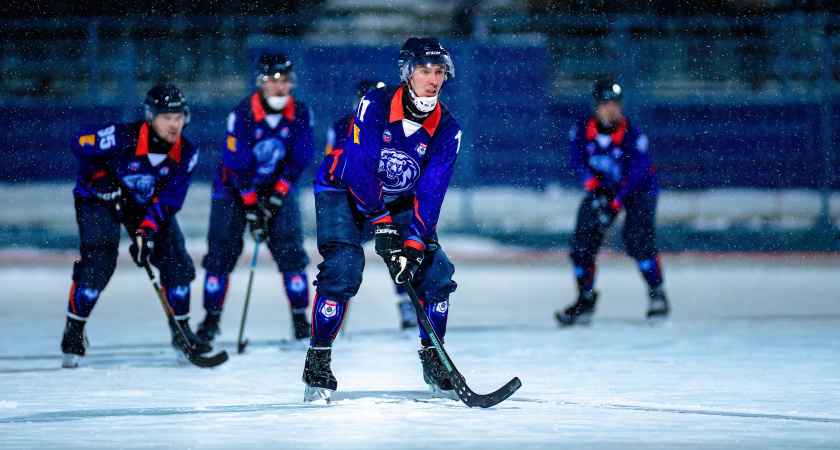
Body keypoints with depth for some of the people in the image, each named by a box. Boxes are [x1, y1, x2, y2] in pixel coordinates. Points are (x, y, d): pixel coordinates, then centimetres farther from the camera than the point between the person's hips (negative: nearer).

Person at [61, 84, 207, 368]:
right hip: (98, 198, -4)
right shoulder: (122, 137, -32)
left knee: (175, 259, -6)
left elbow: (169, 198, -18)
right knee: (98, 260, -20)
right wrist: (100, 178, -19)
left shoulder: (186, 153, -19)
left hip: (148, 204, 4)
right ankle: (74, 330, -7)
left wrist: (147, 231, -29)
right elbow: (80, 143, -18)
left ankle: (182, 331, 9)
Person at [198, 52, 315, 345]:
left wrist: (277, 195, -14)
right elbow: (237, 164, -19)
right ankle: (212, 318, 6)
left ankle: (300, 317, -2)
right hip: (235, 188, -2)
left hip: (279, 188, 2)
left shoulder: (300, 114, -12)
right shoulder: (242, 115, -22)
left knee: (289, 248, -10)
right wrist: (252, 208, -19)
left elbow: (300, 159, -7)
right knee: (222, 250, -6)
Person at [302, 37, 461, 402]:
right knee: (343, 267, -23)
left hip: (400, 200, 4)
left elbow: (430, 191, -19)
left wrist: (414, 242, -30)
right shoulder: (375, 106, -26)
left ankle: (434, 361, 8)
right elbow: (360, 169, -29)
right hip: (344, 190, -4)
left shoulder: (446, 129, -15)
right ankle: (318, 361, -13)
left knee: (435, 270, -8)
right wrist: (382, 224, -34)